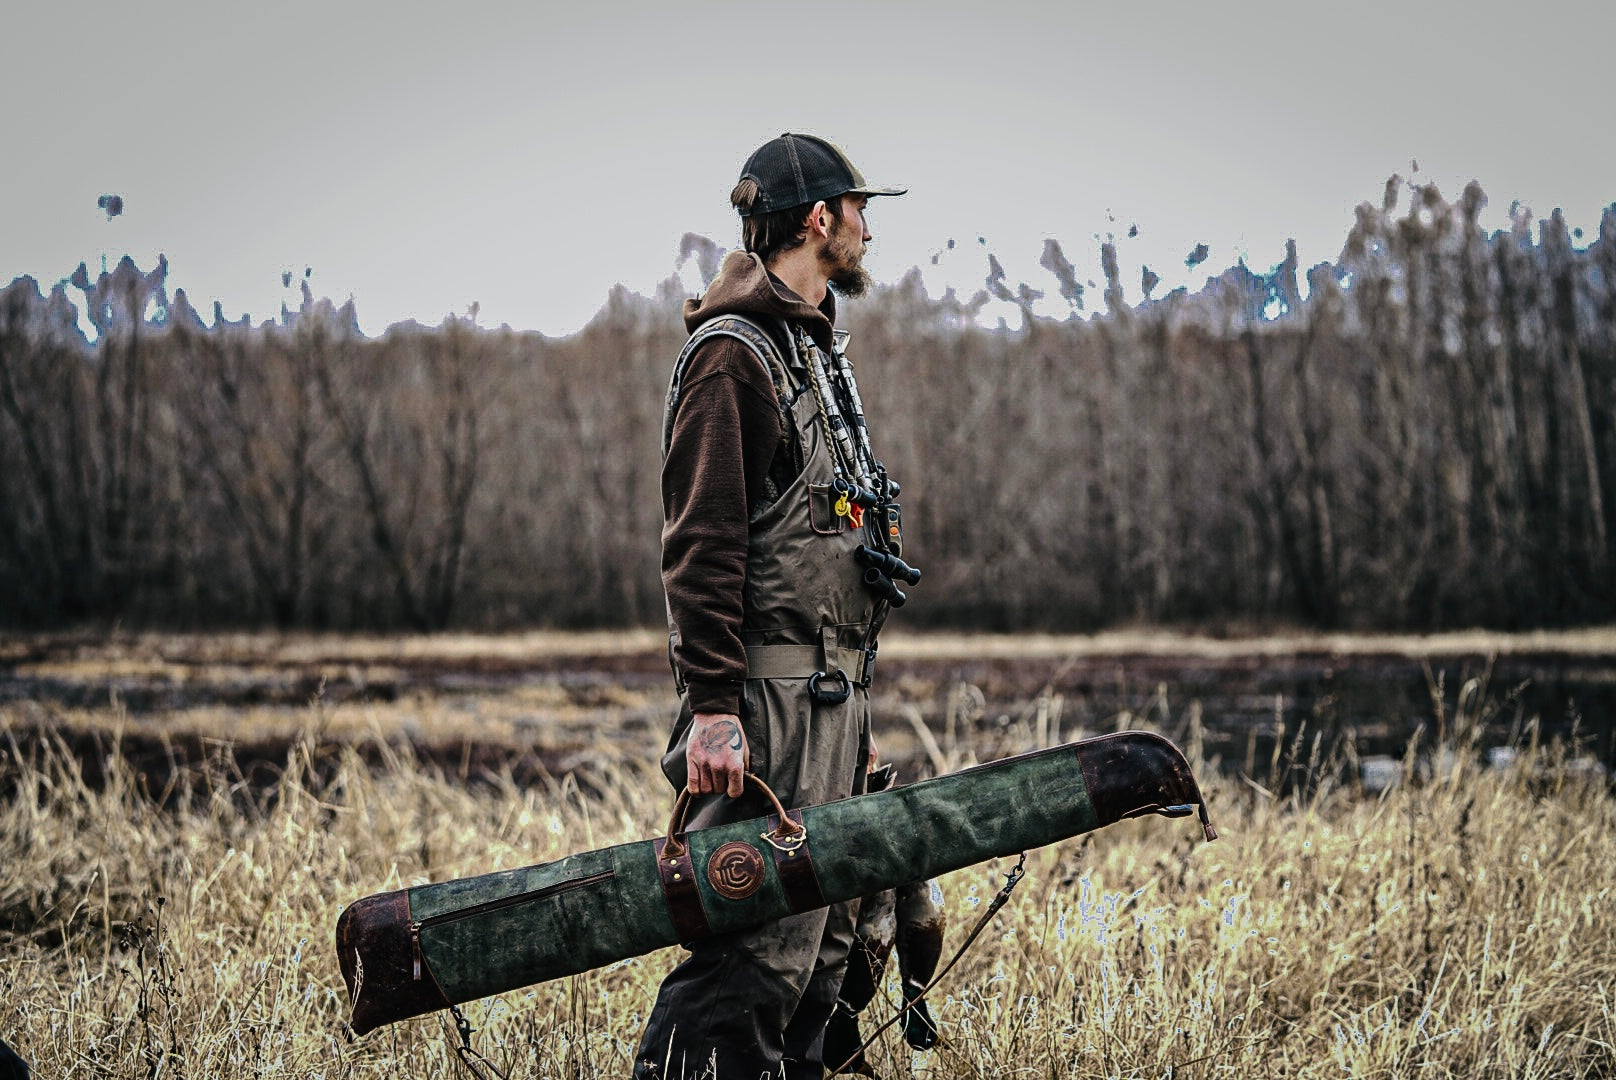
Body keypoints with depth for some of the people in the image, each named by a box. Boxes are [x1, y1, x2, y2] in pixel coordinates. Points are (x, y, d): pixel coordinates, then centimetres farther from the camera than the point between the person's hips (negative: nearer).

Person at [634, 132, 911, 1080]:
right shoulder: (733, 353, -10)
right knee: (759, 942, -13)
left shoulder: (820, 347, 21)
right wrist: (712, 707, -23)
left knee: (824, 941, 11)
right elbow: (701, 544, -17)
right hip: (771, 690, -10)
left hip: (832, 689, 10)